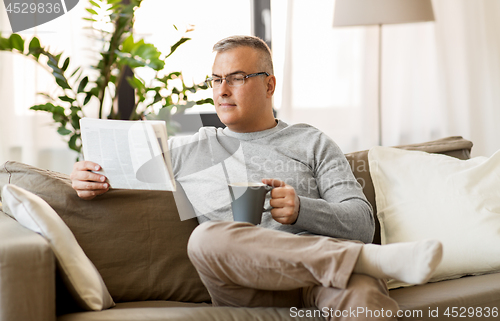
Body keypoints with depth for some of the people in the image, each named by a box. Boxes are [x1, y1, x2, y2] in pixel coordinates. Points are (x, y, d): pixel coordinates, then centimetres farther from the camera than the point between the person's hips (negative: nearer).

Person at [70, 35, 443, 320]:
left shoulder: (311, 143, 20)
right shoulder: (185, 151, 25)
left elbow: (362, 224, 9)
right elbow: (112, 172, 32)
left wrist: (301, 210, -11)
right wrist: (88, 176, 6)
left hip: (319, 278, -3)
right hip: (248, 287, 3)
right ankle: (376, 259, -34)